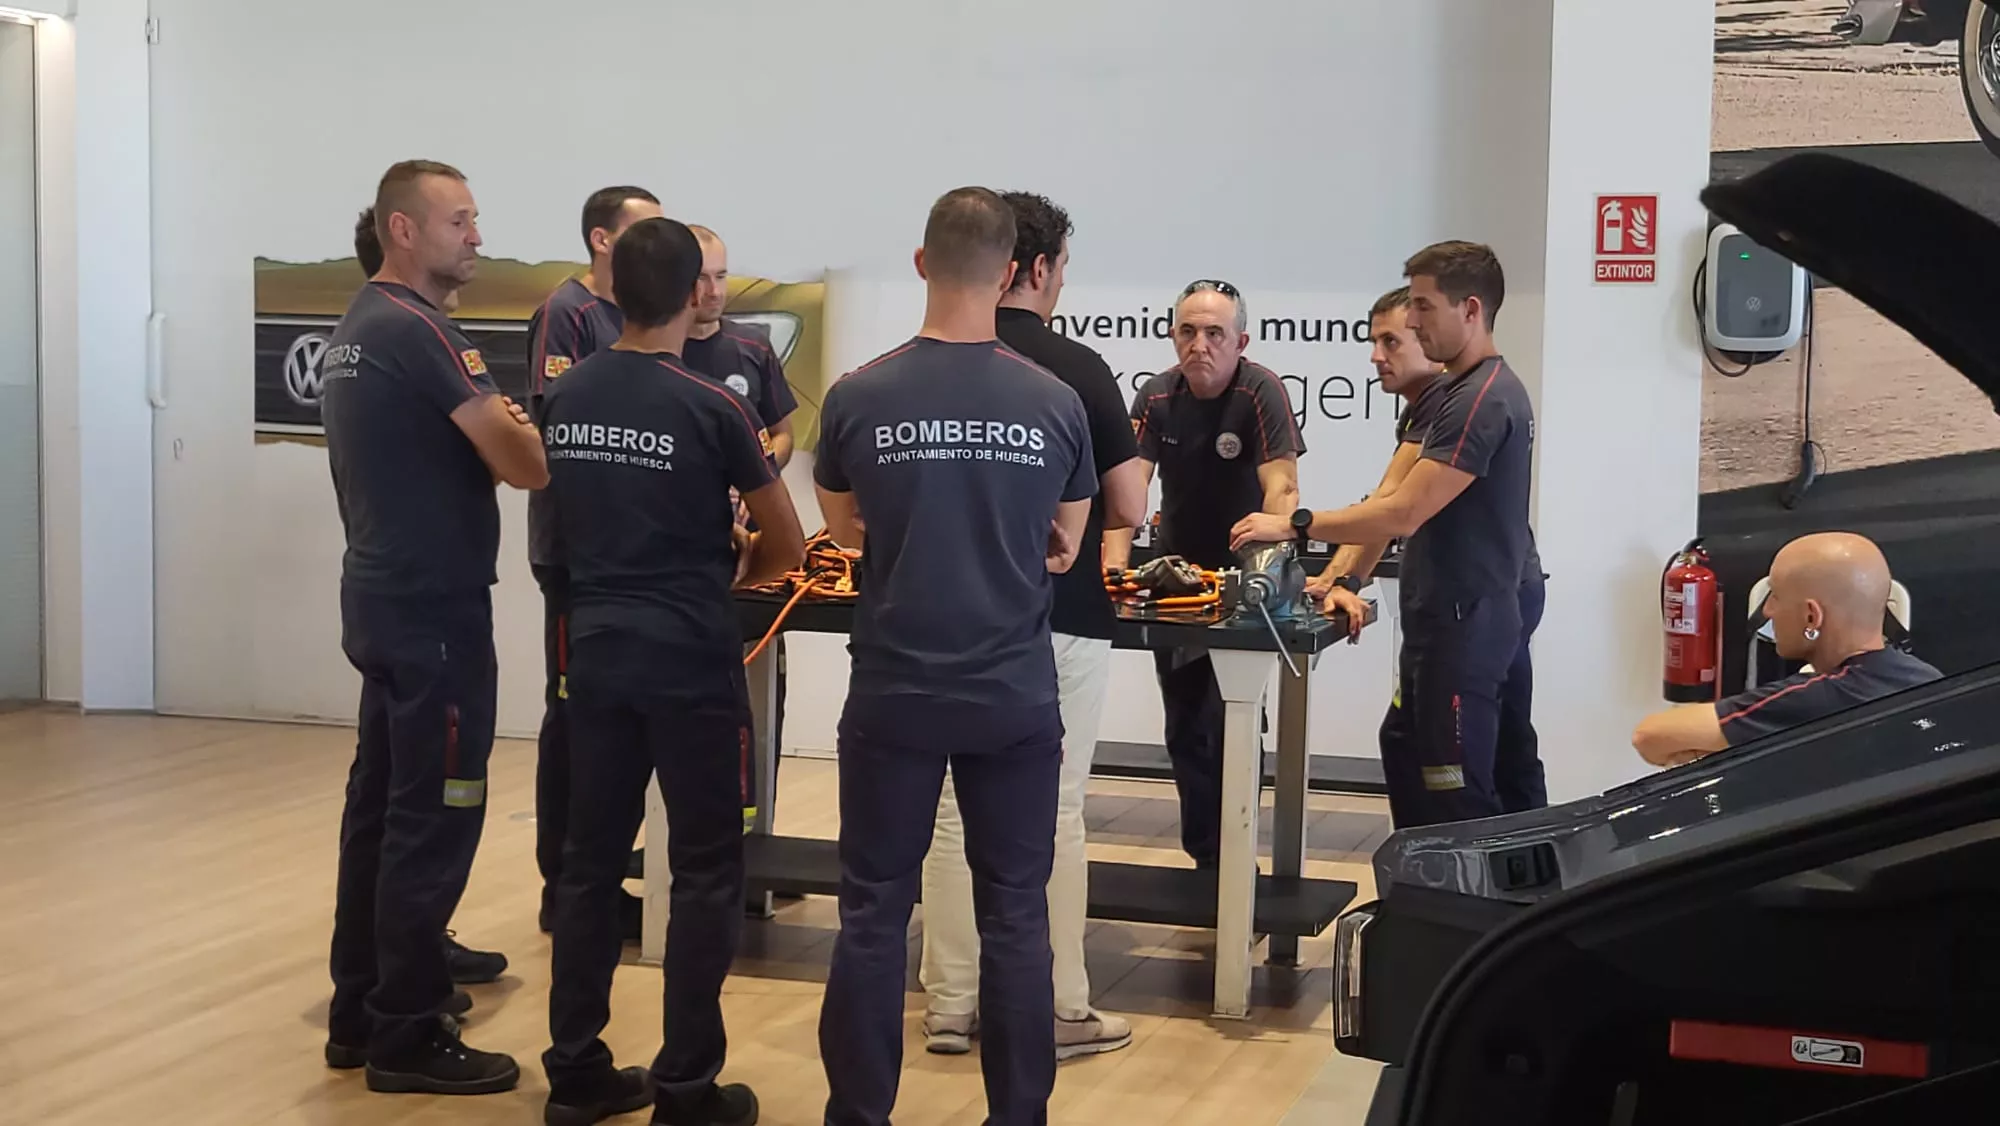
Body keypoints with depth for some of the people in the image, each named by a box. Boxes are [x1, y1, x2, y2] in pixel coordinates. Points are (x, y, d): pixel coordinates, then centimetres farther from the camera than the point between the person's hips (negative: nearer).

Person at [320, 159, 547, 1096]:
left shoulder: (357, 328, 14)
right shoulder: (418, 332, -17)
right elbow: (522, 464, -21)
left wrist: (503, 429, 8)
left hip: (384, 598, 10)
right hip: (434, 607, -10)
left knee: (381, 804, 14)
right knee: (433, 818, -3)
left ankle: (360, 1014, 21)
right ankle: (407, 1037, 4)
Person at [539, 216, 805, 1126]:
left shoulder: (564, 399, 4)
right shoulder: (711, 408, -12)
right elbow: (787, 547, -3)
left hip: (597, 652, 6)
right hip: (689, 660, -5)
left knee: (591, 859, 12)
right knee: (705, 870, 3)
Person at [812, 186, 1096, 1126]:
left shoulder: (857, 398, -6)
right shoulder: (1056, 403, -5)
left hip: (893, 692, 0)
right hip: (1014, 696, 1)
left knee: (874, 913, 9)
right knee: (1015, 917, 9)